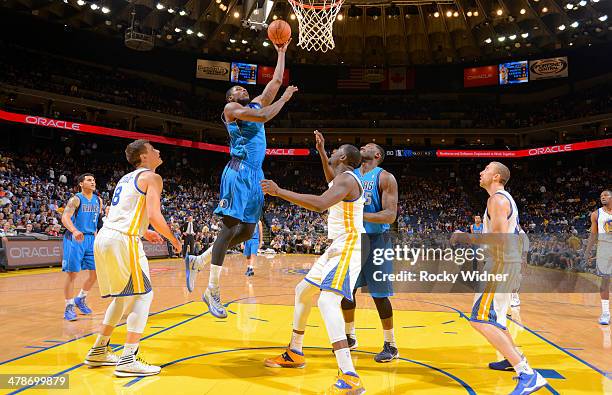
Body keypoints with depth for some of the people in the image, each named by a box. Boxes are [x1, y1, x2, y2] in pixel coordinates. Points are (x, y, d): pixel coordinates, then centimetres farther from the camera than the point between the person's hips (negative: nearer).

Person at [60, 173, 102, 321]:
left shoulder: (98, 200, 9)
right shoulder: (76, 199, -9)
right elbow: (65, 217, -23)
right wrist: (74, 231, -40)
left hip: (91, 238, 6)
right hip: (74, 239, -6)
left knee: (95, 273, 8)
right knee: (72, 273, -6)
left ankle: (80, 299, 29)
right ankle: (69, 307, 5)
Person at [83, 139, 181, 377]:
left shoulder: (126, 178, 24)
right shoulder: (151, 177, -2)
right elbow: (154, 216, -14)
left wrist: (143, 232, 34)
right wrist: (173, 239, 1)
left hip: (103, 238, 9)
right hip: (123, 240, -9)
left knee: (124, 295, 21)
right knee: (143, 295, -1)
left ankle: (98, 351, 28)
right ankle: (127, 361, -5)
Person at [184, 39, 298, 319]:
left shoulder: (256, 104, 22)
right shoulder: (231, 108, -1)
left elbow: (276, 80, 26)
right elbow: (263, 117, -15)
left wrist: (281, 53, 25)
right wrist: (284, 99, -1)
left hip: (256, 176, 9)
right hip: (238, 173, -9)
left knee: (247, 232, 7)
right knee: (229, 228, -10)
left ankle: (197, 261, 19)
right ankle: (213, 292, -5)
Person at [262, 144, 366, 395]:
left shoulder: (345, 178, -16)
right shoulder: (342, 179, 15)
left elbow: (320, 204, -34)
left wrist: (279, 192, -28)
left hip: (348, 247, -11)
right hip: (337, 247, 11)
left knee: (327, 300, -28)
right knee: (303, 290, 19)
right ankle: (294, 353, 33)